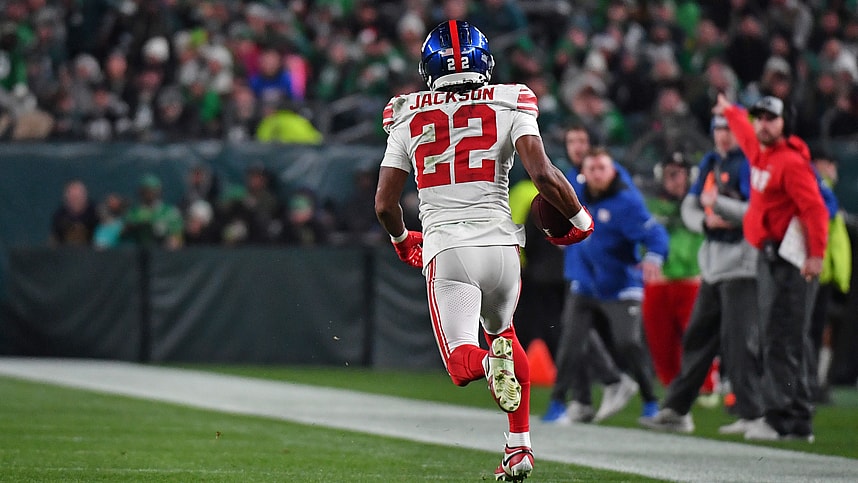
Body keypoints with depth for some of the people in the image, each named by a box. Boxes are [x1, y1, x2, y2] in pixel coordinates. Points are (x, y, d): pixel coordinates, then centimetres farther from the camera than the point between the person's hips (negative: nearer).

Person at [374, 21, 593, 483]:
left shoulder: (410, 120, 7)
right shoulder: (509, 107, 2)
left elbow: (384, 204, 7)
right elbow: (544, 175, -12)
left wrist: (402, 240, 29)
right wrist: (579, 219, 6)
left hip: (446, 249, -1)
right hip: (501, 244, 1)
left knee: (463, 365, 1)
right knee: (503, 332, 27)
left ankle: (490, 363, -35)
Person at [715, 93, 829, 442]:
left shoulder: (791, 162, -14)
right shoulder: (759, 152, 15)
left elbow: (814, 208, -21)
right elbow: (745, 132, 39)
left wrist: (816, 254, -29)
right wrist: (730, 111, 58)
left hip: (790, 261, -10)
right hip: (768, 257, 10)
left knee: (781, 338, -14)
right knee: (773, 337, 8)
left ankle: (782, 419, -17)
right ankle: (797, 420, 9)